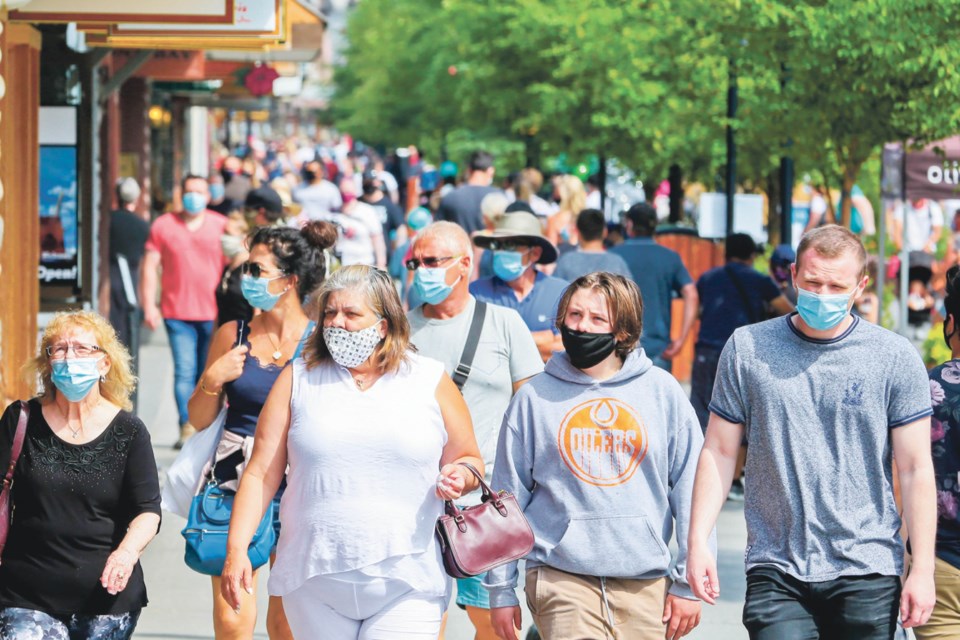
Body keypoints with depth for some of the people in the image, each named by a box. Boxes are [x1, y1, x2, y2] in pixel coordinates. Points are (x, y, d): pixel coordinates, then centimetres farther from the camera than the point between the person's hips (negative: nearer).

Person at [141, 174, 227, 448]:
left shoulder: (222, 226, 9)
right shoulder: (163, 225, 8)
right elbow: (149, 267, 6)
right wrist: (149, 306, -2)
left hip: (214, 313, 1)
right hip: (177, 313, -1)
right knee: (184, 371, -9)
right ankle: (187, 428, -11)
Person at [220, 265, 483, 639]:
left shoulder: (431, 381, 6)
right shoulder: (298, 380, 7)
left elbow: (470, 461, 15)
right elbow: (261, 474, 4)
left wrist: (460, 476, -9)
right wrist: (237, 548, -6)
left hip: (406, 587, -1)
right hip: (315, 585, 1)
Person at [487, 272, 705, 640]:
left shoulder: (662, 391, 5)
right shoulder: (534, 397, 4)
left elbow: (690, 488, 6)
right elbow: (508, 496, 9)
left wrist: (687, 582, 3)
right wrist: (501, 590, 8)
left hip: (646, 582, 1)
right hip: (561, 578, -1)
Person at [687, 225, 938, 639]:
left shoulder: (896, 359, 1)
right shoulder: (747, 349, 4)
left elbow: (915, 469, 2)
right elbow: (720, 451, 9)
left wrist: (922, 569, -2)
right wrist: (698, 541, 0)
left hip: (868, 574, 0)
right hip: (775, 571, 0)